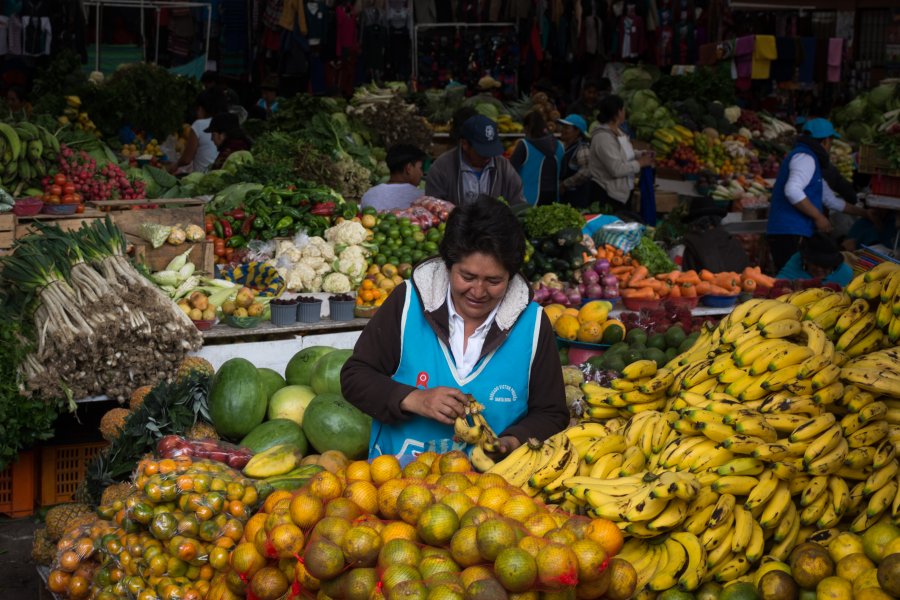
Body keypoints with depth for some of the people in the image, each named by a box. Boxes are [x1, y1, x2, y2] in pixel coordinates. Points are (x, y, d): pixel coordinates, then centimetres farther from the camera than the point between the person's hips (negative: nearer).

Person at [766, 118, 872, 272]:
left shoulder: (812, 161, 26)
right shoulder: (805, 157, -7)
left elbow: (831, 201, 35)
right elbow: (792, 190, -24)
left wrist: (864, 213, 41)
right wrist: (818, 217, -17)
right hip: (791, 235, -11)